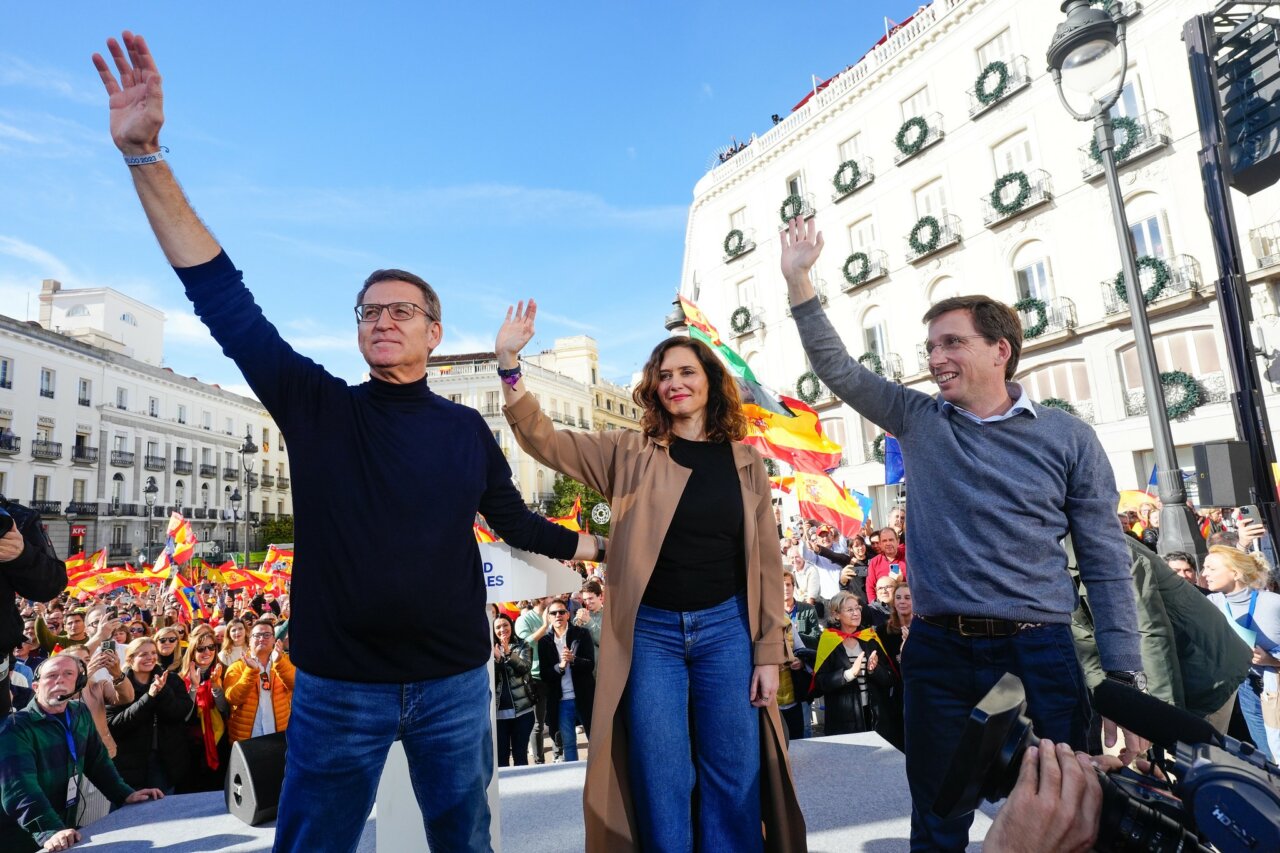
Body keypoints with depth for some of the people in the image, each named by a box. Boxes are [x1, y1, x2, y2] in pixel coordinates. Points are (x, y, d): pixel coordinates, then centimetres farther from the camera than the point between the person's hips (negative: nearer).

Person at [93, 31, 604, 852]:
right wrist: (145, 156, -12)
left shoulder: (467, 429, 1)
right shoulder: (315, 405, -2)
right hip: (338, 686, 0)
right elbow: (224, 298, -7)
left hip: (455, 682, 1)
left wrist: (608, 550, 12)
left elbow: (514, 522, 11)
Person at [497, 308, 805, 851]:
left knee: (733, 782, 12)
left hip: (726, 629, 1)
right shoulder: (629, 454, 0)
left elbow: (766, 561, 3)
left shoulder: (745, 461, 3)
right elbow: (544, 441, -8)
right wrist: (509, 364, -21)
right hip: (651, 632, -1)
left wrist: (769, 653, 1)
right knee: (661, 787, 9)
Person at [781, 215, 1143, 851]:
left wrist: (1125, 679, -3)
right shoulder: (918, 420, 5)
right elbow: (837, 368, 1)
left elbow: (1106, 565, 1)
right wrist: (798, 279, -4)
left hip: (1038, 651, -1)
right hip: (936, 649, 1)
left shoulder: (1068, 438, 1)